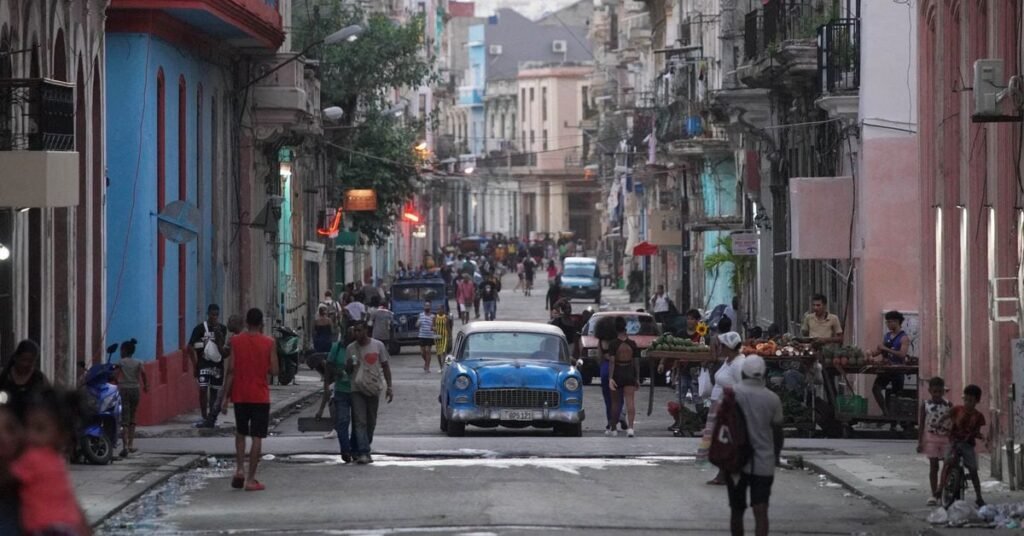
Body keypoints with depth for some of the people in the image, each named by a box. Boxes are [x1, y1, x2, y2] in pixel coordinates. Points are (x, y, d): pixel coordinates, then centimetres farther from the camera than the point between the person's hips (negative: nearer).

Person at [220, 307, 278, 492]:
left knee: (240, 433, 20)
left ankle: (239, 469, 5)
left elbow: (230, 371, -5)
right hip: (260, 396, -2)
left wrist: (225, 397, -1)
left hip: (240, 395, 2)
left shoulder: (236, 341, -3)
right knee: (257, 437, 1)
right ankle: (251, 479, -1)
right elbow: (274, 370, -6)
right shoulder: (268, 343, -5)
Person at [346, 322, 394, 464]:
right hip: (357, 389, -1)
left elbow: (385, 366, 6)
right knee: (360, 421, -12)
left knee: (371, 422, 8)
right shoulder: (351, 348, 4)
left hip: (373, 388, 1)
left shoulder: (378, 346, 0)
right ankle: (363, 453, -18)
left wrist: (389, 387, 0)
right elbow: (347, 370, 12)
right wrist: (350, 364, -12)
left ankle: (361, 449, 23)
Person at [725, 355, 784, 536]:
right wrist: (776, 456, 20)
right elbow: (778, 432, 5)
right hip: (763, 463, -1)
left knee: (737, 511, 15)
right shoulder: (772, 399, -3)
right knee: (761, 511, -6)